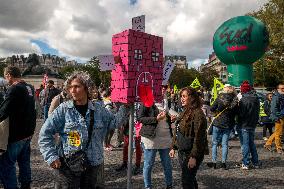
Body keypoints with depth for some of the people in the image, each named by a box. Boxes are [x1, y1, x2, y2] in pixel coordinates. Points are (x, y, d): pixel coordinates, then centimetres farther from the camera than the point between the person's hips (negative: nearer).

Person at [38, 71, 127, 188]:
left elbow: (113, 121, 6)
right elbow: (45, 134, -6)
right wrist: (51, 156, -13)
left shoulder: (98, 109, 0)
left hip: (93, 164, 3)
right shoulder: (63, 109, -9)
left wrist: (124, 107, -5)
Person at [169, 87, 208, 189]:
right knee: (190, 179, 19)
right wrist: (173, 147, 16)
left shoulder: (198, 113, -17)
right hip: (182, 152, 9)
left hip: (191, 154, -9)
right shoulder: (184, 112, 11)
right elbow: (177, 132, 17)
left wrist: (194, 157, -22)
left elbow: (198, 137, -21)